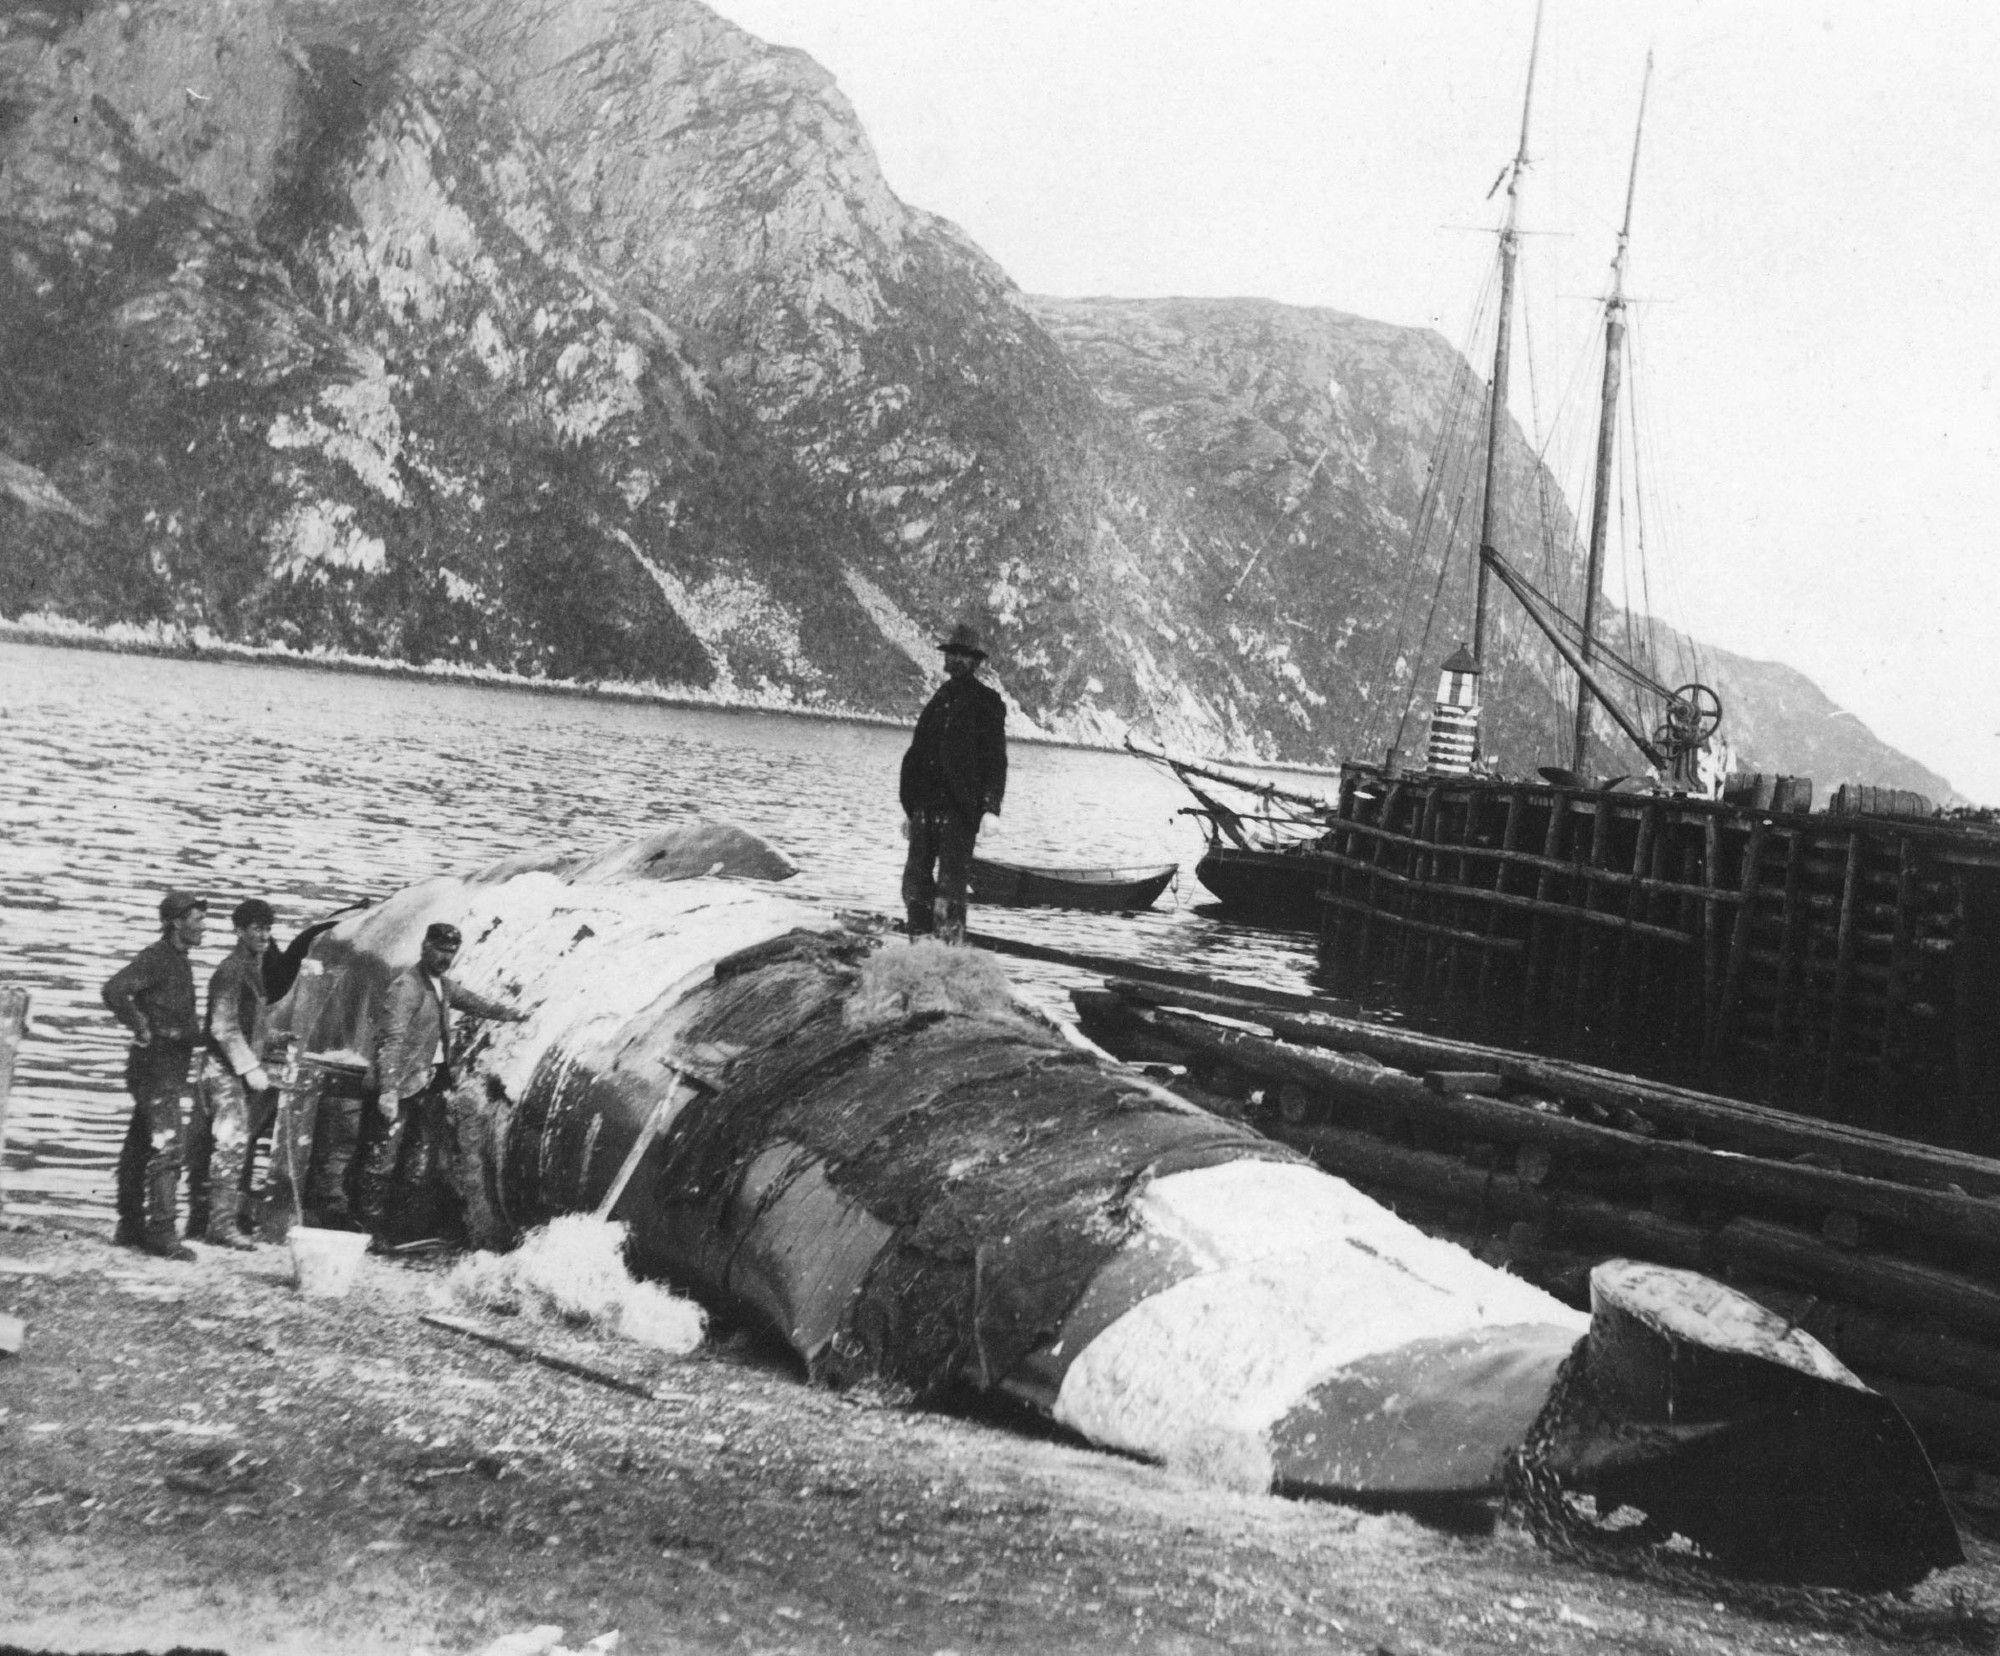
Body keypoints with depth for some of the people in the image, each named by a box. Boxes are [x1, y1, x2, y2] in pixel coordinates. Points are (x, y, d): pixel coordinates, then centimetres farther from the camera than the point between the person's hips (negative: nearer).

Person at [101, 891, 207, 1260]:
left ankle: (131, 1226, 19)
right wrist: (141, 1028, -22)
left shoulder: (179, 960, 16)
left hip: (171, 1066, 10)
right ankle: (161, 1233, -14)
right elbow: (114, 990, -28)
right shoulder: (155, 957, -14)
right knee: (167, 1148, -13)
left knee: (139, 1147, 13)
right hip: (156, 1064, -10)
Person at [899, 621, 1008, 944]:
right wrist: (909, 808, 19)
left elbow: (996, 760, -5)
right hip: (926, 806, 6)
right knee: (916, 881, 5)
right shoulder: (938, 701, 18)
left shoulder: (987, 702, 1)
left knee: (951, 884, -9)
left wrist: (991, 808, -15)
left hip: (961, 810, -6)